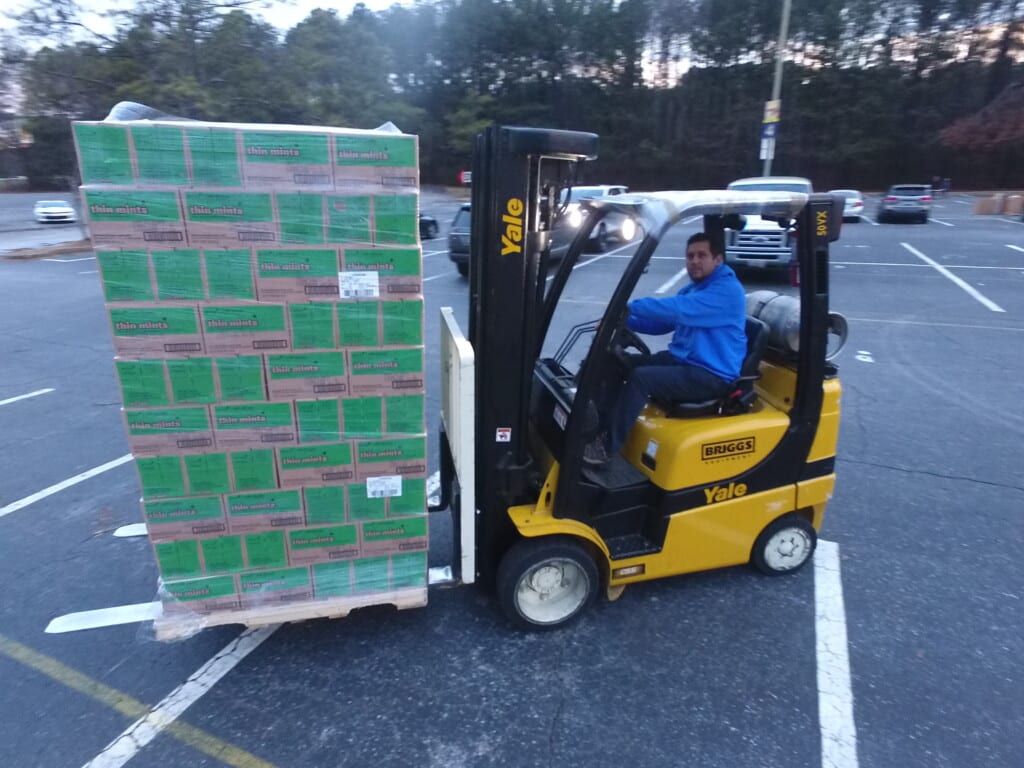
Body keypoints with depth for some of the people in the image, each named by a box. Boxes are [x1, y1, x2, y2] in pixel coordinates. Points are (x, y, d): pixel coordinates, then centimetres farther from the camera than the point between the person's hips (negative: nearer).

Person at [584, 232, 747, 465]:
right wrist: (623, 319, -4)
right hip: (682, 359, 10)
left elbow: (676, 309, -30)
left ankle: (607, 446, -19)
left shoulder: (727, 290, -17)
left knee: (640, 377, -27)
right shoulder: (693, 288, 15)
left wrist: (628, 306, -29)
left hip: (712, 375, -10)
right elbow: (664, 322, 13)